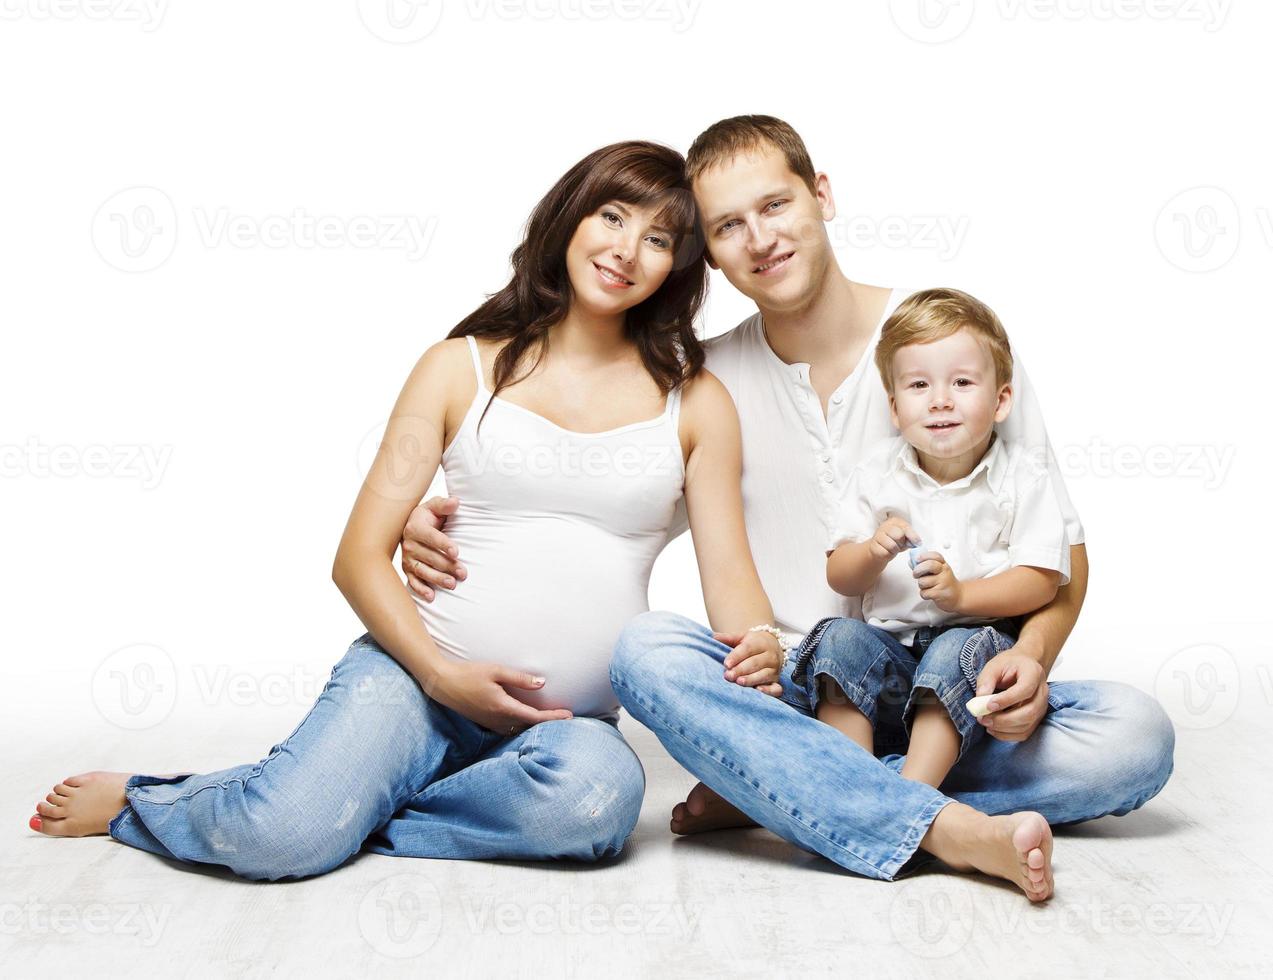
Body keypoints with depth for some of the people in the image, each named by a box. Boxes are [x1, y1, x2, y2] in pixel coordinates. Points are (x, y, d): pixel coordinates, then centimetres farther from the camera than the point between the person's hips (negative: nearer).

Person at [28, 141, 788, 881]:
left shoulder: (694, 400, 10)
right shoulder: (462, 369, 6)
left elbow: (730, 570, 4)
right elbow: (361, 556, 3)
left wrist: (758, 648, -19)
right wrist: (443, 673, -12)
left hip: (568, 719, 2)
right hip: (416, 675, -1)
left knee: (597, 793, -35)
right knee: (278, 839, -27)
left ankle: (343, 808, -12)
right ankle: (139, 802, 7)